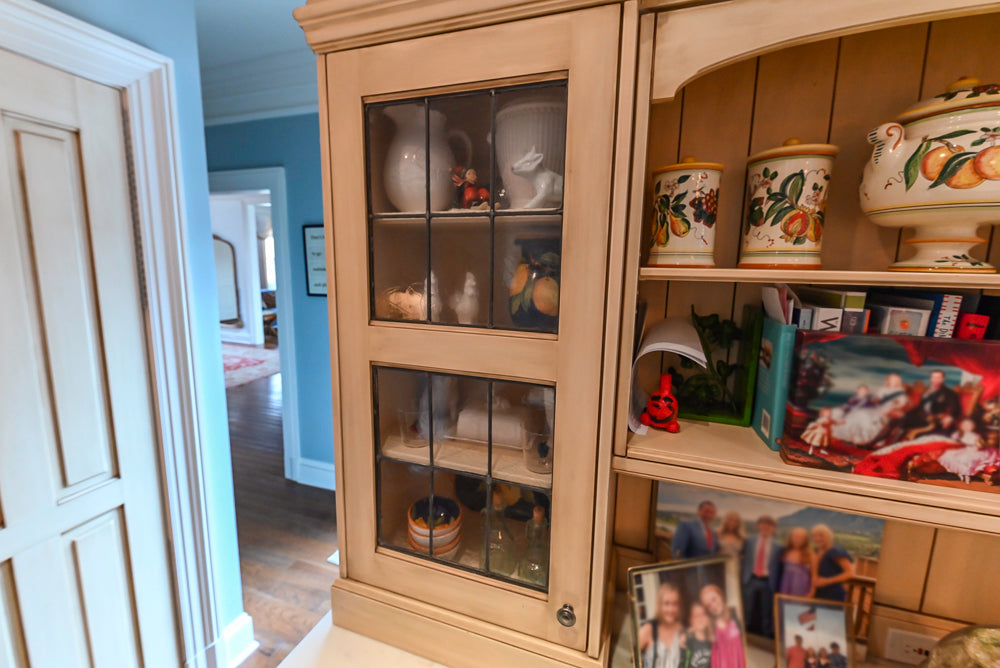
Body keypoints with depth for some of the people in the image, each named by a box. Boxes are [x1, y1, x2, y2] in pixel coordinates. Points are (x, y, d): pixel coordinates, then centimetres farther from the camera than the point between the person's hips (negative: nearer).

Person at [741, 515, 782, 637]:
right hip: (751, 580, 1)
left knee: (766, 612, 9)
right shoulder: (750, 542, 4)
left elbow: (778, 567, -1)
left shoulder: (777, 546, -1)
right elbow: (745, 561, 6)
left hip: (767, 582, -1)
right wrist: (742, 578, 0)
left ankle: (766, 635, 24)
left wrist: (775, 585, -6)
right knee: (747, 610, 6)